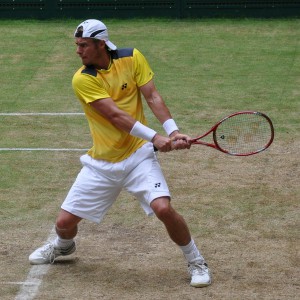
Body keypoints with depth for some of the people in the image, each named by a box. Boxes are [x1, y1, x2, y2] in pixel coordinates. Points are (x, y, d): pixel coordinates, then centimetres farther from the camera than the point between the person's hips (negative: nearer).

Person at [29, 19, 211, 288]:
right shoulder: (82, 79, -13)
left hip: (138, 155, -1)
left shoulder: (132, 58, -6)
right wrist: (155, 137, -29)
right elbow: (115, 115, -21)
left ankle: (196, 262, 0)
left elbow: (152, 97, -7)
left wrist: (173, 131, -22)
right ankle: (63, 246, 42)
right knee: (65, 221, 3)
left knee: (163, 208, -23)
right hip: (101, 163, 1)